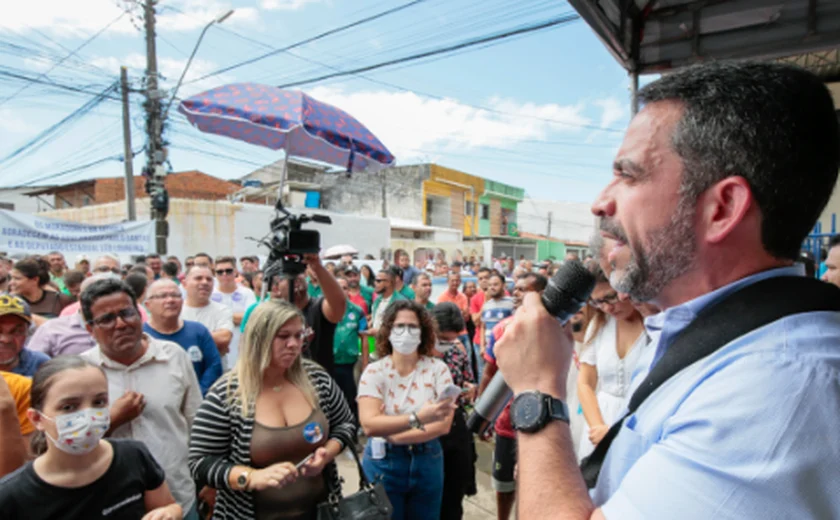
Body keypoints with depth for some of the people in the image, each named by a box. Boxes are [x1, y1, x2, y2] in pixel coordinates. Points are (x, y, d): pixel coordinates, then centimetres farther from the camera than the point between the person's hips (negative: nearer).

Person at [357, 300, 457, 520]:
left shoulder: (438, 369, -7)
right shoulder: (374, 372, -10)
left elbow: (443, 425, -13)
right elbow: (369, 425, -23)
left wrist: (392, 433, -18)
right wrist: (417, 418, -36)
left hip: (427, 463, 1)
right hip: (383, 464, -1)